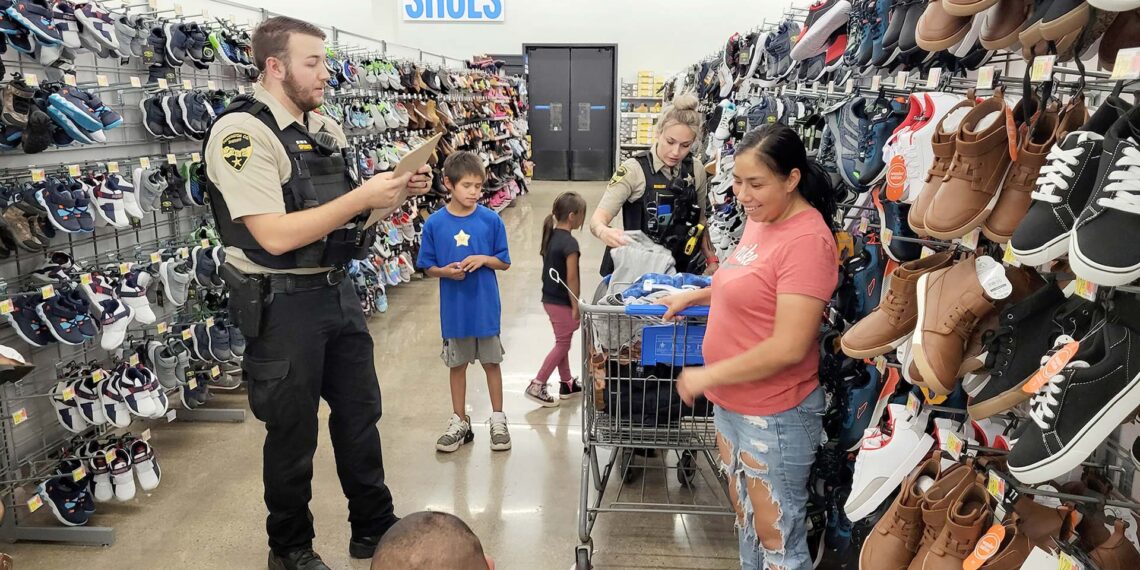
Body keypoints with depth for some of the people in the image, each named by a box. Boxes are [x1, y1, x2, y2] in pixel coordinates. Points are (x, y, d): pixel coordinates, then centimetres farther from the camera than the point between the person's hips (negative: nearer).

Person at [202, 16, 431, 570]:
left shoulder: (326, 129, 8)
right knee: (293, 432, 8)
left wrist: (398, 191, -1)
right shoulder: (242, 133, -16)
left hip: (337, 291, 8)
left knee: (360, 413, 16)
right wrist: (363, 197, -23)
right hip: (282, 303, -7)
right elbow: (276, 236, -25)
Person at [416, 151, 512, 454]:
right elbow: (428, 267, 1)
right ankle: (460, 422, 29)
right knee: (457, 364, 14)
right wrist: (446, 271, -19)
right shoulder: (435, 223, -6)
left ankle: (498, 420, 27)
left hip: (486, 306, -1)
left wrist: (483, 259, -19)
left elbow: (504, 262, -1)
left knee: (491, 362, 12)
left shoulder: (491, 220, -7)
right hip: (454, 308, 1)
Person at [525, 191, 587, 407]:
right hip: (562, 302, -9)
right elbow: (571, 278, -21)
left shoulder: (551, 236, 5)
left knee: (562, 342, 19)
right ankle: (537, 386, 5)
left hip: (549, 298, 9)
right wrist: (576, 307, -14)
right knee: (562, 344, 3)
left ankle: (567, 383, 31)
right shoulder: (569, 243, -21)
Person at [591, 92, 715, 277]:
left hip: (683, 270, 4)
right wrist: (605, 233, -41)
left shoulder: (696, 172, 2)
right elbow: (597, 219, -20)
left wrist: (711, 259, 7)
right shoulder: (634, 169, -13)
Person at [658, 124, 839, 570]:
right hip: (731, 402, 8)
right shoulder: (761, 220, 4)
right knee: (746, 519, 23)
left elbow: (788, 347, -25)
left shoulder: (806, 240, -22)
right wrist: (694, 296, 12)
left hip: (775, 415, -8)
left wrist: (707, 375, -18)